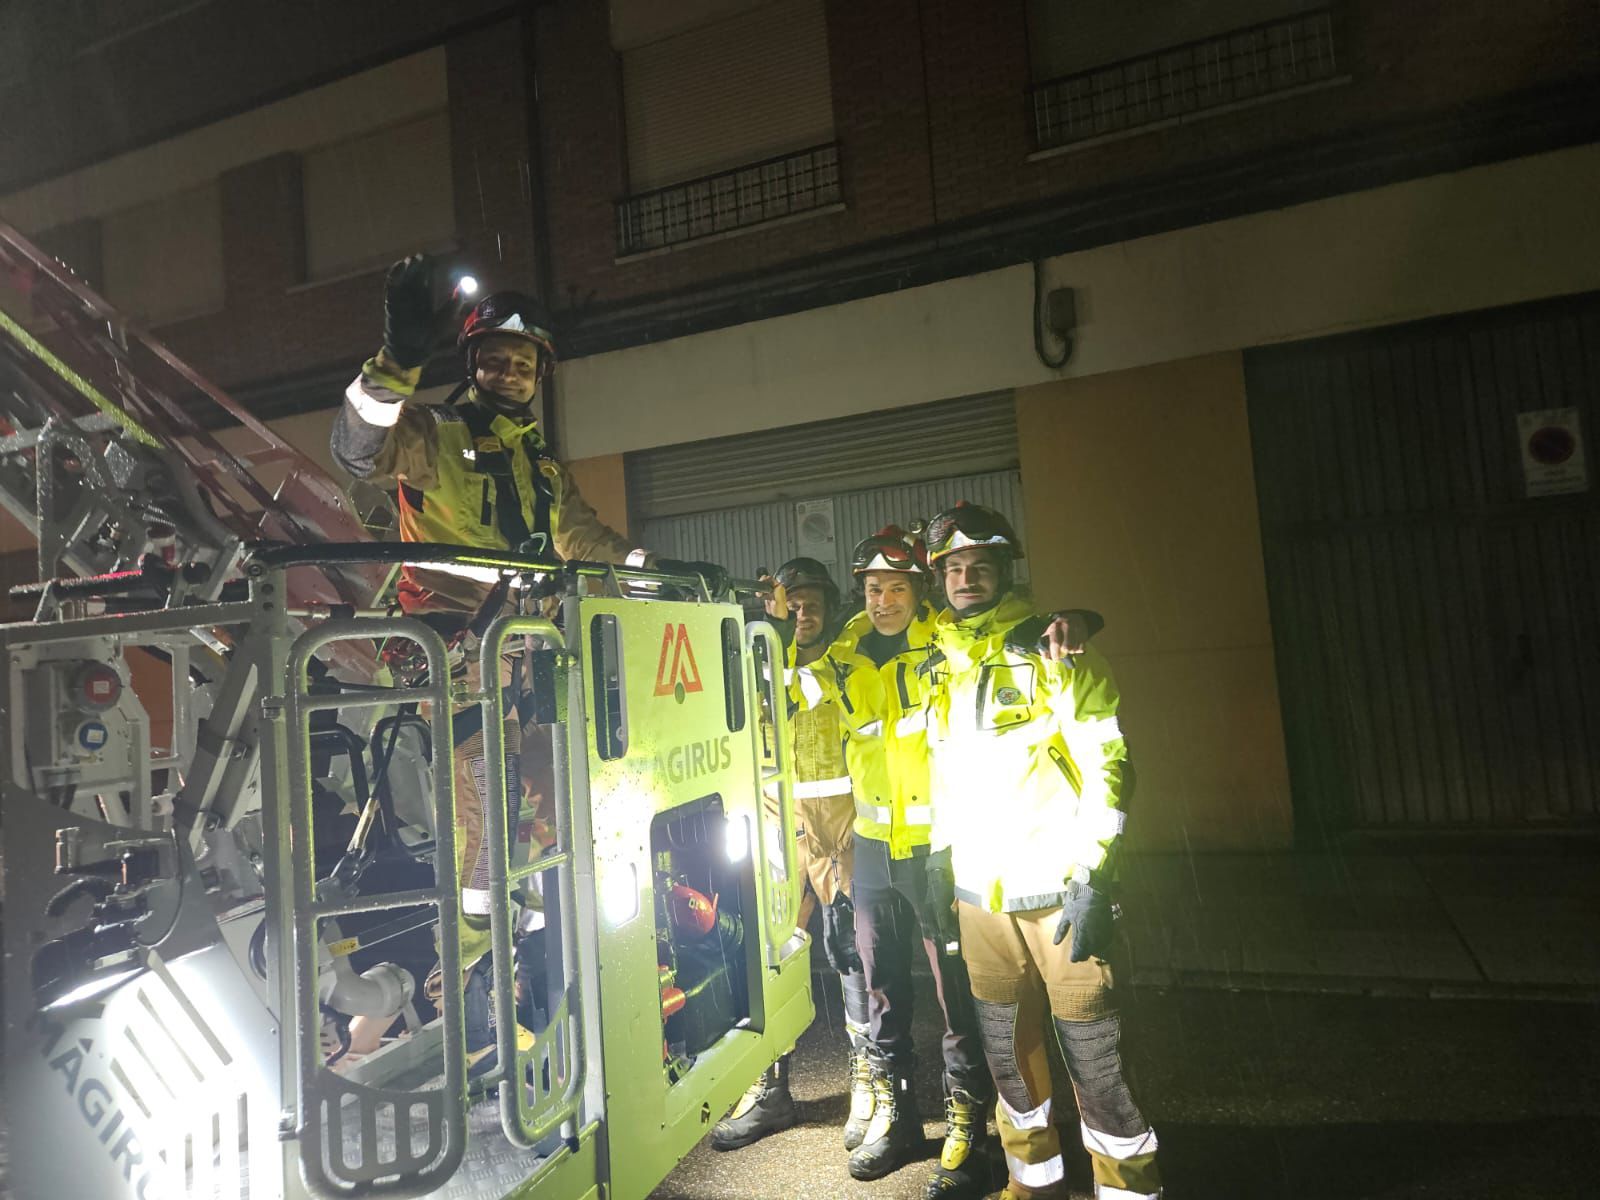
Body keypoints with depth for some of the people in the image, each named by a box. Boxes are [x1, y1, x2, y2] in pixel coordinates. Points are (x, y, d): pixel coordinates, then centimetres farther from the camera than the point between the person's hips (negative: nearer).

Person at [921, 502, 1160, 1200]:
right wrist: (940, 860, 17)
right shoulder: (944, 670, 12)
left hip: (1058, 892, -5)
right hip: (980, 898, 6)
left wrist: (1093, 878, -14)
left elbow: (1108, 765, -9)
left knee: (1094, 1060, 0)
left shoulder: (1056, 653, -5)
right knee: (1007, 1052, 16)